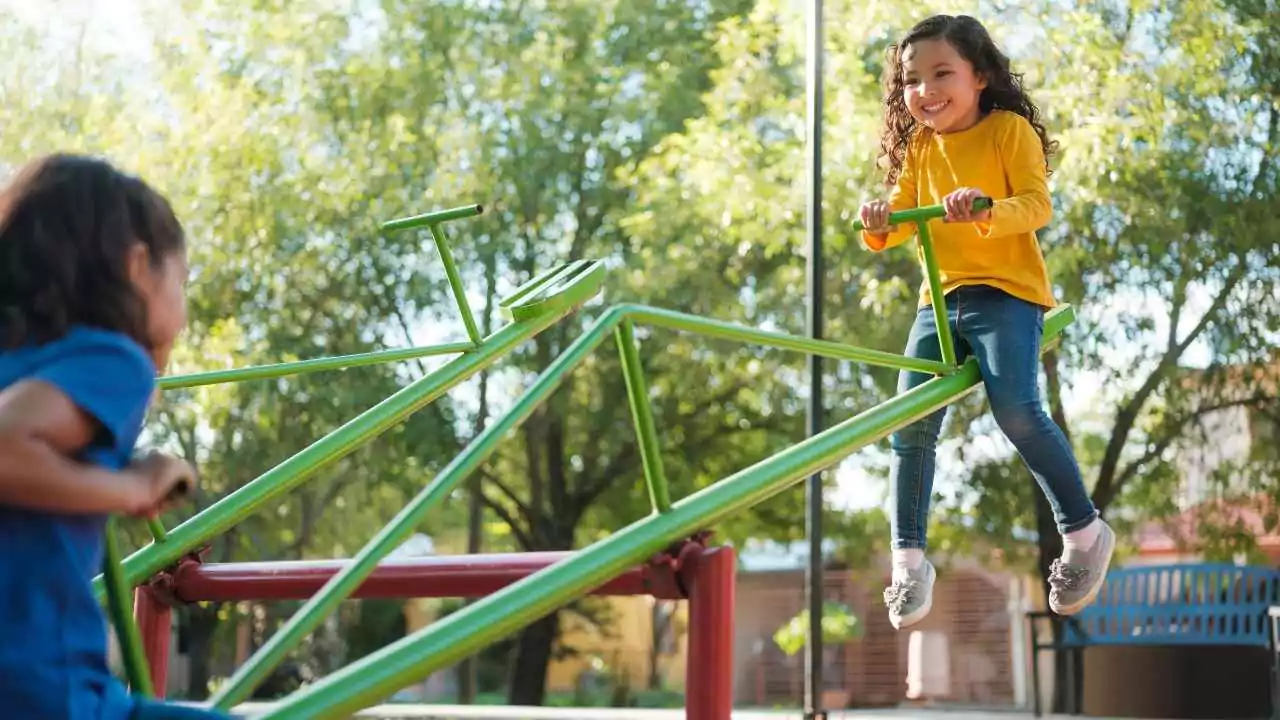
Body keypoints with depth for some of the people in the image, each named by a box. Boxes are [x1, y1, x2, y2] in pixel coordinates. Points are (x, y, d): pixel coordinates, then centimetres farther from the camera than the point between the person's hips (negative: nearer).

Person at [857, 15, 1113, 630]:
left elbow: (1038, 205, -16)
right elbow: (902, 211, 8)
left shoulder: (1010, 129, -5)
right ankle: (908, 560, 5)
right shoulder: (919, 146, 12)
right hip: (939, 298, 6)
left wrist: (985, 210, -35)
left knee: (1015, 410, -22)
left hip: (1006, 291, -6)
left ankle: (1084, 532, -4)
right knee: (910, 423, -4)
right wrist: (880, 225, -16)